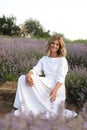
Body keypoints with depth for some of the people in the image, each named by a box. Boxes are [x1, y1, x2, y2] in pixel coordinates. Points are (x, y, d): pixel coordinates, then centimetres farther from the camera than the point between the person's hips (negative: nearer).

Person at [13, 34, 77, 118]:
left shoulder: (62, 60, 1)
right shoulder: (44, 59, 15)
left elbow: (61, 78, -10)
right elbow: (35, 70, 1)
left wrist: (55, 90, -30)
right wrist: (28, 74, -26)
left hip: (57, 87, -3)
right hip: (46, 85, 4)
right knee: (23, 79, -18)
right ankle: (23, 109, -17)